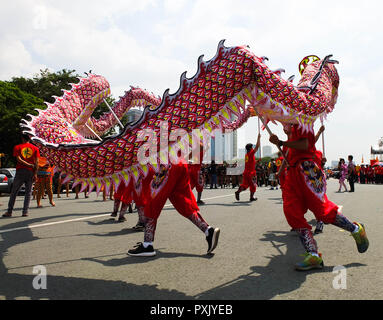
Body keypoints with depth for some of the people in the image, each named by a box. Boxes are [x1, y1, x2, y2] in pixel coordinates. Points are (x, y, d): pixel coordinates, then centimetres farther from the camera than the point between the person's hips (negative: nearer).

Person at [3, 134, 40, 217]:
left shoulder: (17, 147, 6)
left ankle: (9, 211, 8)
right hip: (30, 172, 1)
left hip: (20, 171, 0)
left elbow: (18, 159, -9)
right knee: (28, 193, 5)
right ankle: (25, 212, 0)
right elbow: (36, 162, -2)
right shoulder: (35, 148, 7)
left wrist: (29, 165, -8)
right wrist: (35, 173, -3)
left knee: (14, 192, 7)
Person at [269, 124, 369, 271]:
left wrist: (281, 142, -14)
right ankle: (313, 256, -9)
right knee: (292, 211, -6)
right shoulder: (293, 128, 27)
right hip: (293, 171, 9)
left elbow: (304, 145, -16)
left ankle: (356, 229, 17)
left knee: (322, 209, -9)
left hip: (306, 167, -9)